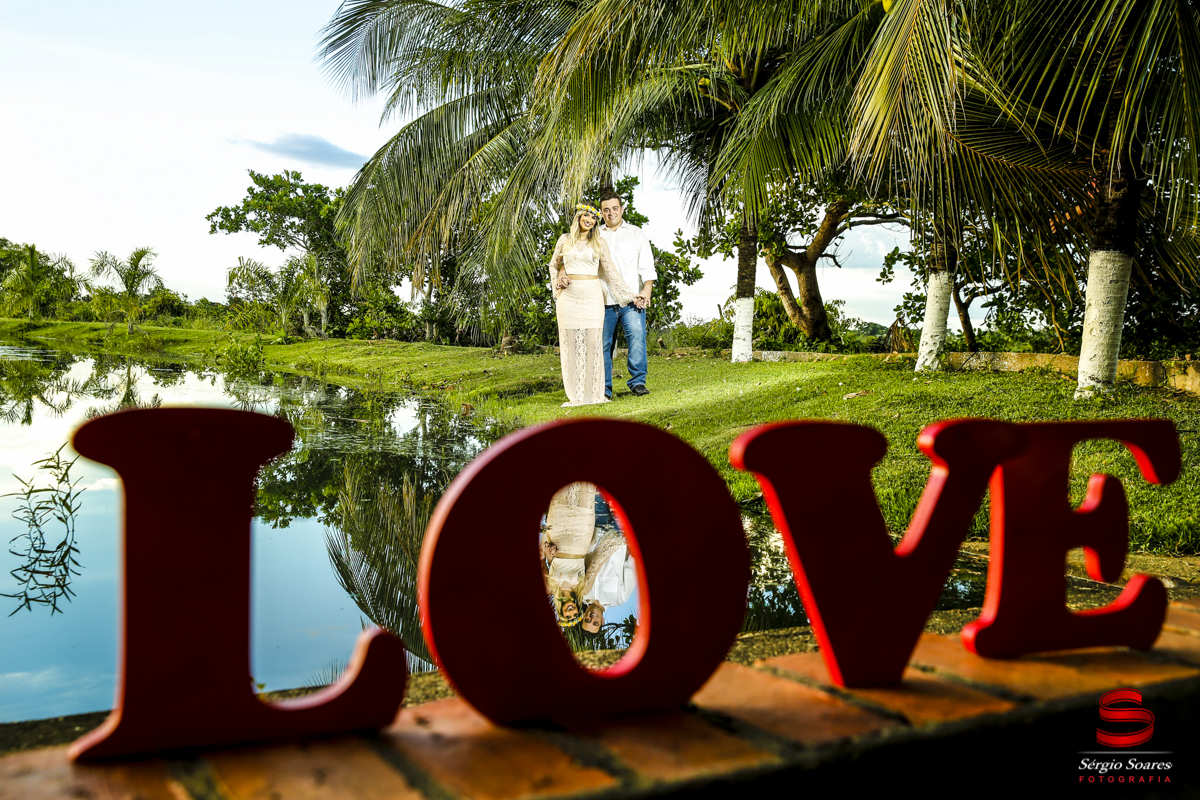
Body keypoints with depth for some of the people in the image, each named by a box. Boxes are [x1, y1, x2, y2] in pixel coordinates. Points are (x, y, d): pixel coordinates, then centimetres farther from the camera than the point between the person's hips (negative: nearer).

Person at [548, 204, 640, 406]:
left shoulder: (599, 243, 7)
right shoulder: (565, 240, 9)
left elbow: (610, 271, 8)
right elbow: (554, 264, 22)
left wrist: (629, 296, 4)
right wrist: (559, 281, 3)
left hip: (592, 296, 0)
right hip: (569, 296, 1)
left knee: (593, 342, -4)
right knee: (571, 343, 0)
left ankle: (594, 393, 3)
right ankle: (575, 395, 5)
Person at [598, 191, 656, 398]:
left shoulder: (636, 234, 15)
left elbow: (647, 266, 9)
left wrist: (647, 290, -6)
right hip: (604, 302, 1)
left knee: (637, 338, -15)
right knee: (603, 344, 0)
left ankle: (638, 381, -7)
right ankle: (604, 388, 7)